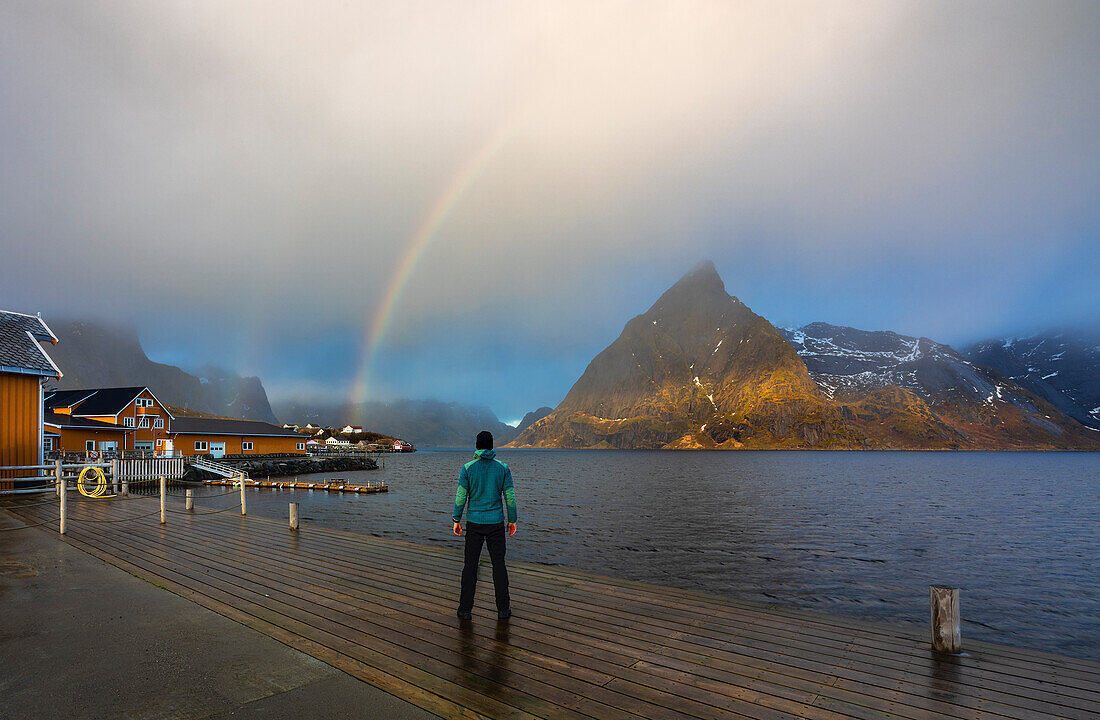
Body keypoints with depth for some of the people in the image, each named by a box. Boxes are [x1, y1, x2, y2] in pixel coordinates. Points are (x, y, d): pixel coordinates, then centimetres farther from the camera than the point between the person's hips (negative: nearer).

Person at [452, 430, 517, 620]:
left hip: (474, 523, -1)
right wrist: (512, 521, 8)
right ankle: (503, 609, 13)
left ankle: (465, 609, 12)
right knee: (499, 564, 9)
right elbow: (510, 496, -2)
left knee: (470, 565, 8)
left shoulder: (467, 468, -8)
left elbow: (461, 496, -7)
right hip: (496, 523, 1)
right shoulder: (503, 468, -4)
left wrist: (456, 520, 3)